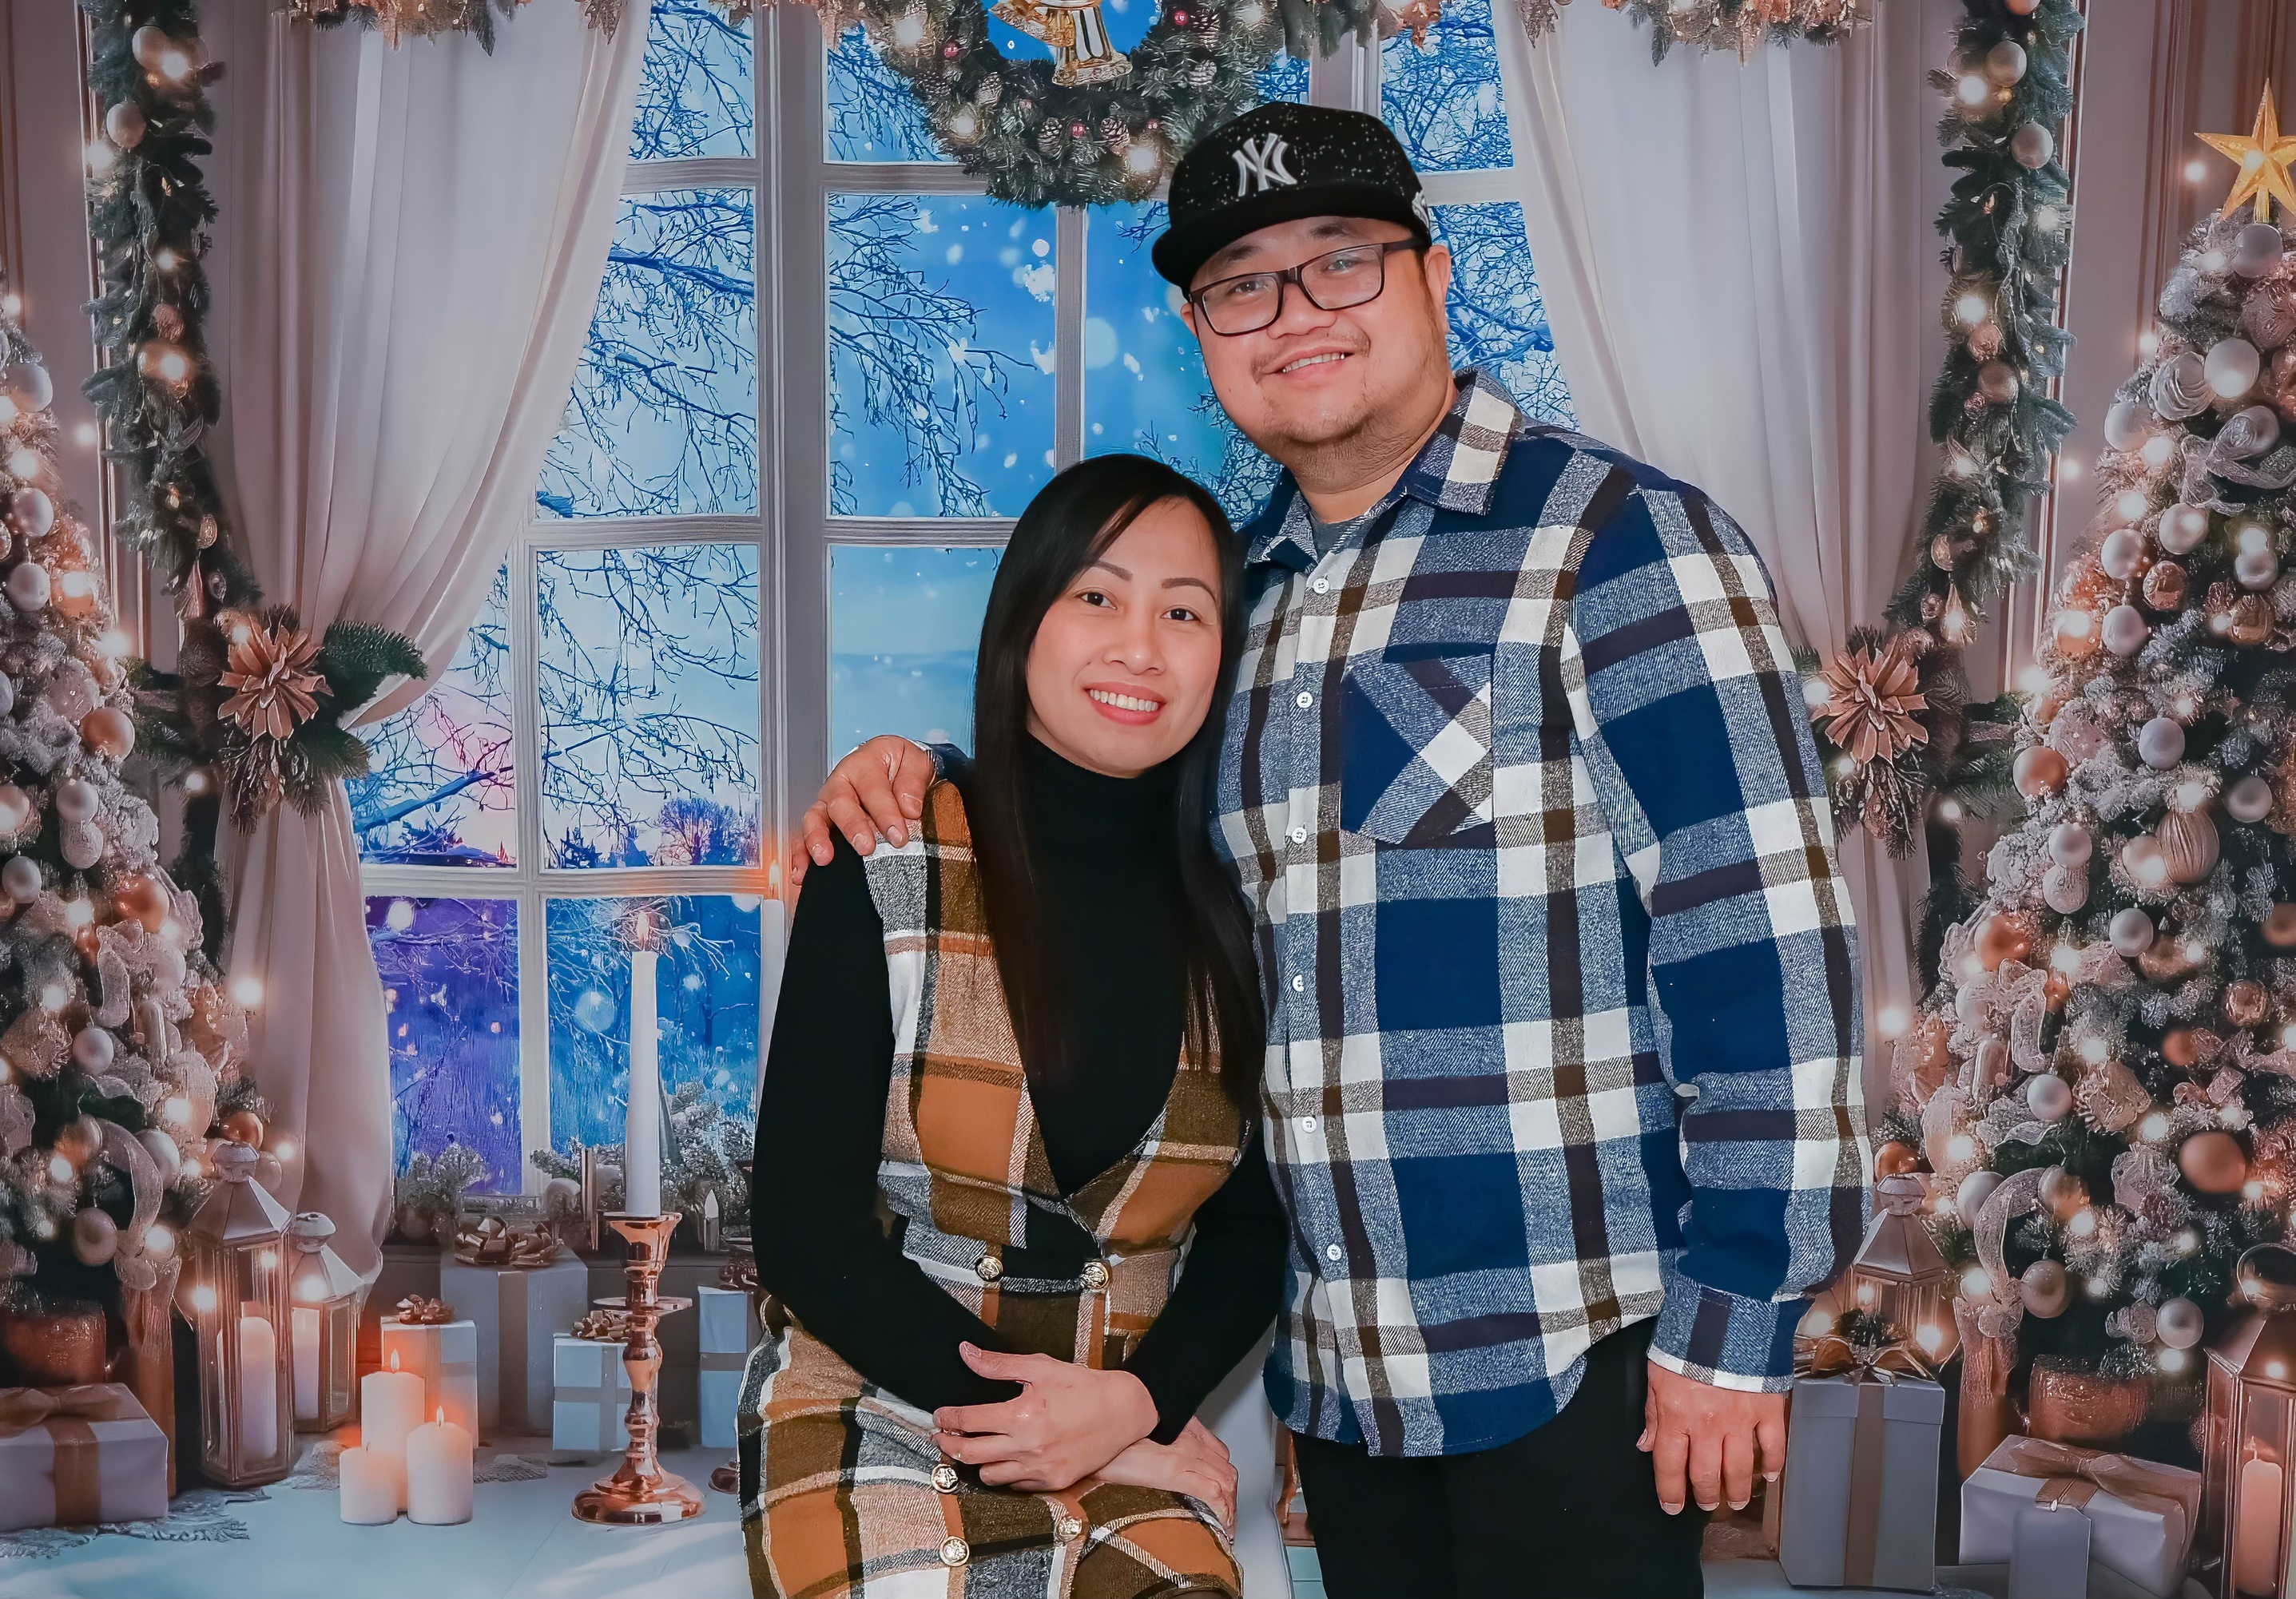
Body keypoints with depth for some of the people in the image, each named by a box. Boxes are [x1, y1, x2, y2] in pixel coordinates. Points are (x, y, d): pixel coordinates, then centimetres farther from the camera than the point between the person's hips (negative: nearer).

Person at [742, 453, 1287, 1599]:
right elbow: (802, 1227, -5)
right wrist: (1043, 1416, -10)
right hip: (873, 1411, -2)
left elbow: (1250, 1231, 9)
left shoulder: (1234, 918, 3)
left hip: (1138, 1443, 2)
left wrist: (1137, 1403, -9)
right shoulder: (887, 868, -5)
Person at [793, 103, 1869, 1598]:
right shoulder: (1238, 591, 11)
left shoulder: (1617, 541, -10)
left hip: (1577, 1354, -6)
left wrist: (1734, 1317, -16)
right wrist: (931, 782, 4)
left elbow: (1763, 932, -15)